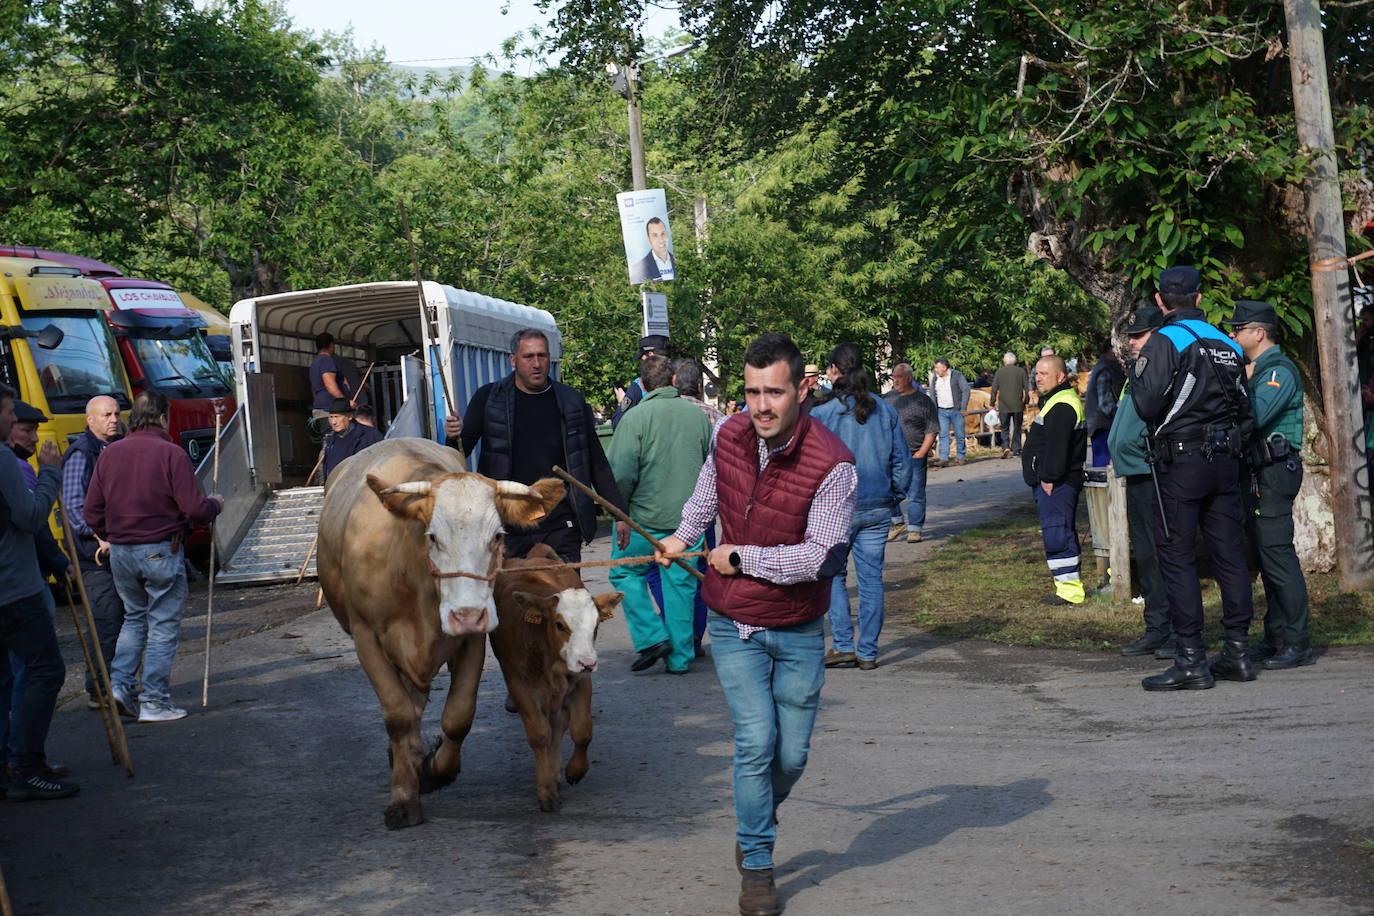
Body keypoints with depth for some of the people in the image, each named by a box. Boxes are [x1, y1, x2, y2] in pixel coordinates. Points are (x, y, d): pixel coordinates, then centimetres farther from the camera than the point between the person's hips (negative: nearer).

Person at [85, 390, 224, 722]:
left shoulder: (109, 454, 4)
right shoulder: (171, 454, -12)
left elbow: (92, 511, 8)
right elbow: (194, 509, -14)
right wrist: (215, 504, 7)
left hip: (119, 552, 5)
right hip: (160, 552, -5)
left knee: (135, 617, 22)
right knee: (163, 625, 4)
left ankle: (120, 684, 11)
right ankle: (155, 702, 7)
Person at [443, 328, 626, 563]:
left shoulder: (571, 402, 8)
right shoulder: (489, 399, 5)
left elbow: (597, 463, 13)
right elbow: (462, 451, 5)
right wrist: (454, 437, -19)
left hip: (560, 526, 1)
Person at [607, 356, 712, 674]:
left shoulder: (637, 417, -10)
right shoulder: (698, 416, 5)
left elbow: (621, 472, -13)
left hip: (647, 517, -4)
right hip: (690, 518, 4)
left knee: (625, 572, 12)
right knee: (681, 583, 9)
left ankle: (652, 637, 1)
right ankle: (679, 658, 13)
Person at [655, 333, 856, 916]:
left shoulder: (831, 463, -21)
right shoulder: (729, 436, -5)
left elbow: (820, 556, -25)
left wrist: (741, 556, -18)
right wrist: (684, 535, 14)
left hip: (798, 633, -1)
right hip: (734, 627, 2)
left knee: (791, 754, 7)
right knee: (756, 741, -10)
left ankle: (756, 822, 39)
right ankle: (757, 866, 5)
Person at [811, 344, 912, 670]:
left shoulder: (822, 413, -9)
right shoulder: (885, 410, 4)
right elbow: (903, 460, 7)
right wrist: (896, 497, 17)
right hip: (879, 508, 4)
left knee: (832, 574, 10)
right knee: (871, 578, 7)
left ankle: (843, 645, 4)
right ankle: (868, 652, 10)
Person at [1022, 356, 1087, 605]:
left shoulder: (1062, 406, -16)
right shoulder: (1054, 401, 20)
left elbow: (1056, 446, -23)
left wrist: (1049, 478, -21)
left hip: (1056, 484, -12)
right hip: (1050, 482, 12)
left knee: (1057, 534, -11)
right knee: (1063, 533, 14)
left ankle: (1070, 590, -10)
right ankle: (1070, 584, 20)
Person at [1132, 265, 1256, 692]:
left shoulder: (1164, 342, -8)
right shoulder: (1227, 344, 12)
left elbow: (1148, 405, -15)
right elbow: (1245, 407, 15)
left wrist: (1136, 375, 2)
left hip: (1183, 462, -6)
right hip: (1226, 461, 6)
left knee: (1177, 558, -3)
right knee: (1229, 555, 9)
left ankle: (1191, 660, -5)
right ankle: (1238, 651, 13)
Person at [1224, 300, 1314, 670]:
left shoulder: (1279, 372, -13)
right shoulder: (1256, 370, 19)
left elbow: (1253, 417, -27)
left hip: (1273, 474, -10)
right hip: (1256, 474, 11)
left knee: (1278, 556, -11)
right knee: (1267, 558, 12)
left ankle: (1297, 645, -9)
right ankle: (1276, 638, 18)